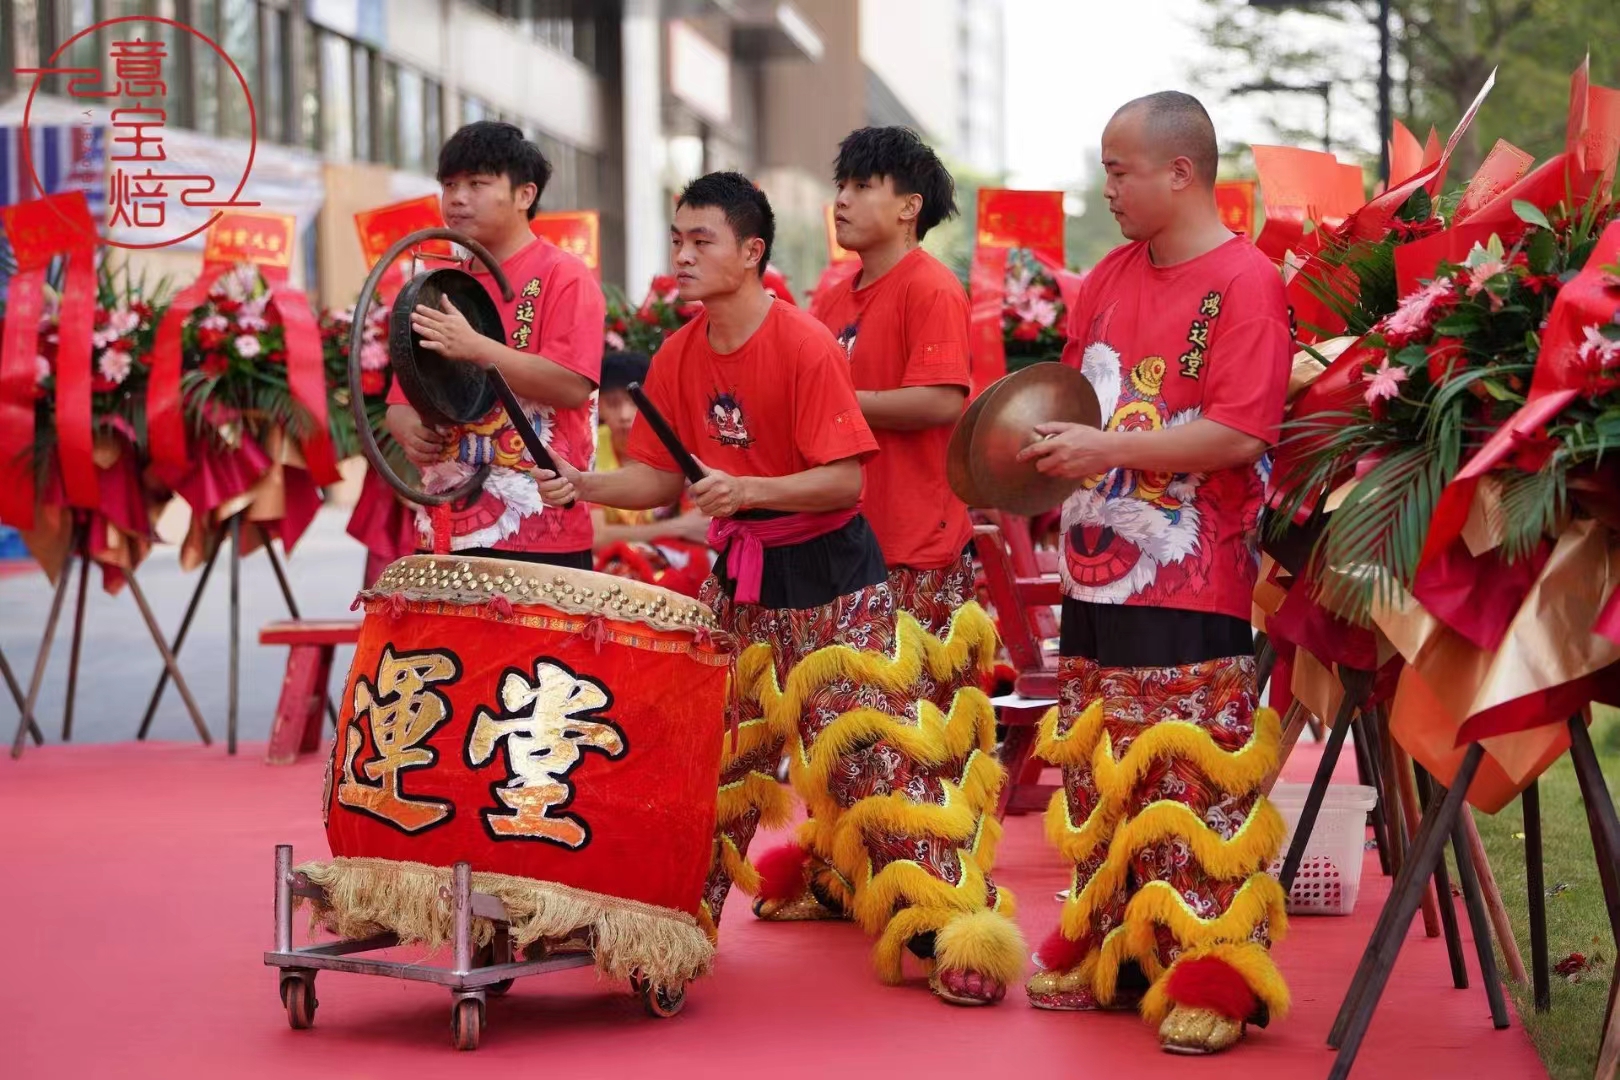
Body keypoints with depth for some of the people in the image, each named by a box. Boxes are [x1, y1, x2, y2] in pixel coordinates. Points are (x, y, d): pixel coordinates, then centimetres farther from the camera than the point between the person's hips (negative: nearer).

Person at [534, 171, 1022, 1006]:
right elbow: (663, 476, 5)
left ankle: (955, 932, -4)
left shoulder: (806, 348, -19)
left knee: (874, 749, -8)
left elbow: (847, 477, -22)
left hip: (829, 577, -6)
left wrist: (750, 490, -33)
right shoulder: (680, 357, 1)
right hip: (739, 573, 6)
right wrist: (587, 485, -12)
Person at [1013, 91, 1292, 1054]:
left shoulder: (1246, 283, -11)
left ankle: (1216, 978, 3)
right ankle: (1111, 953, 27)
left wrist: (1109, 448, -18)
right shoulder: (1113, 276, 12)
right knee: (1101, 778, 15)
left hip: (1194, 587, -8)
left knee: (1195, 787, -5)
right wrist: (1048, 444, 3)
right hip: (1099, 575, 8)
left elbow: (1239, 435, -19)